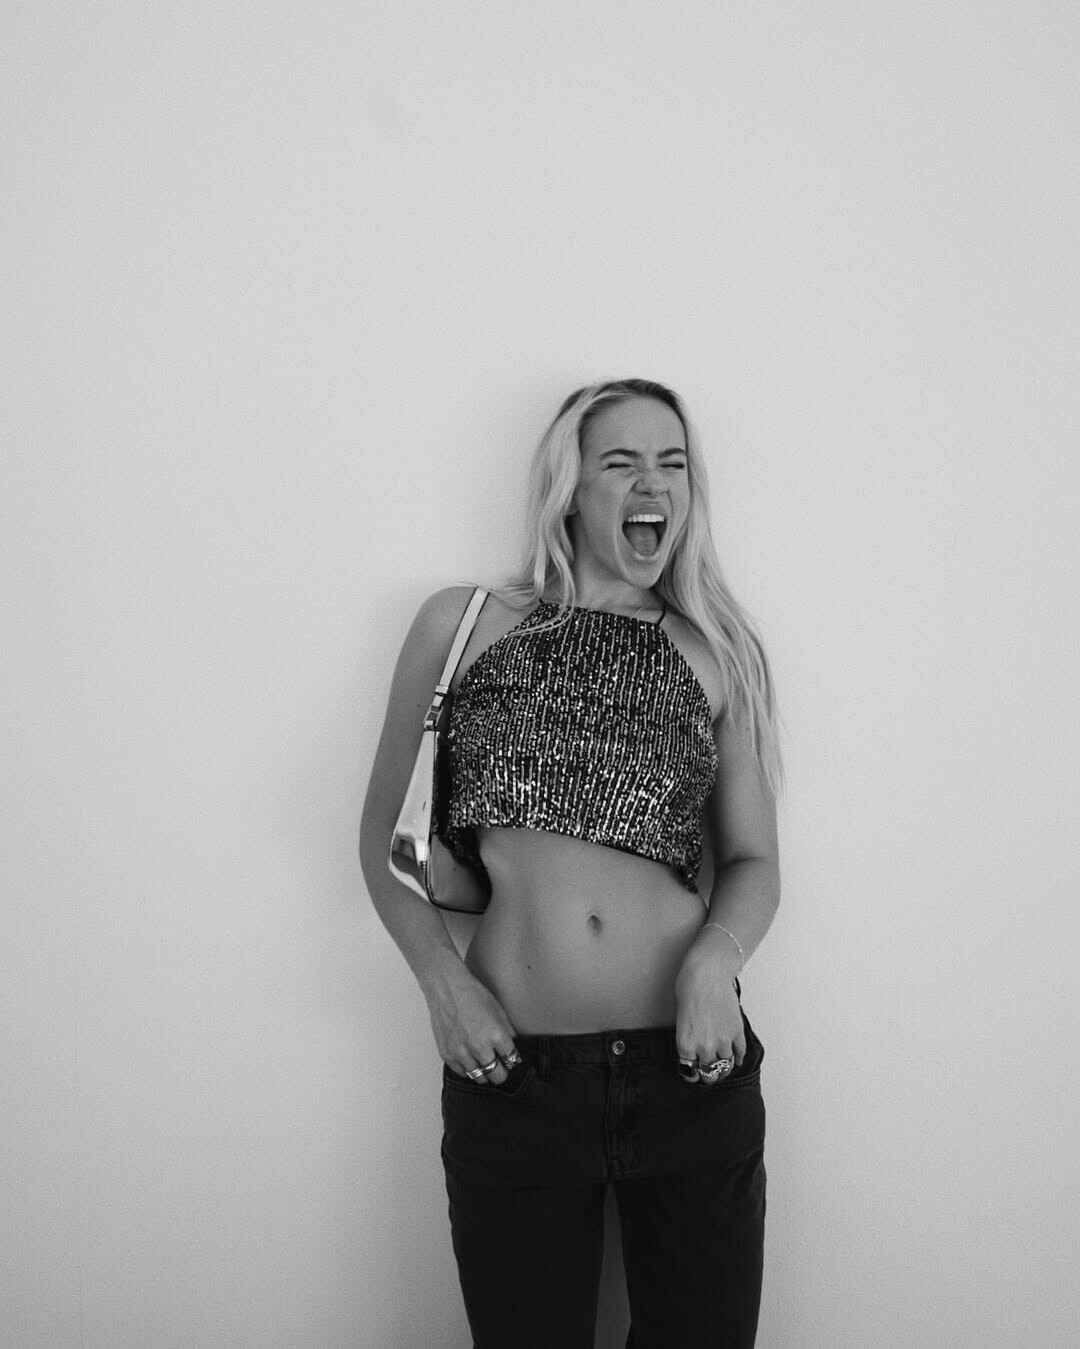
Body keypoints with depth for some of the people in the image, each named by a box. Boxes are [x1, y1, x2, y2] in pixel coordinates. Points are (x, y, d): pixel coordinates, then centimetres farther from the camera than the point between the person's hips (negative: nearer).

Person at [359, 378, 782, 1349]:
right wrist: (441, 978, -6)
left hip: (693, 1072, 2)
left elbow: (754, 860, 11)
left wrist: (717, 952, -11)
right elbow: (385, 833, 9)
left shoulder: (717, 652, 9)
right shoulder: (461, 623, 6)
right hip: (512, 1080, -1)